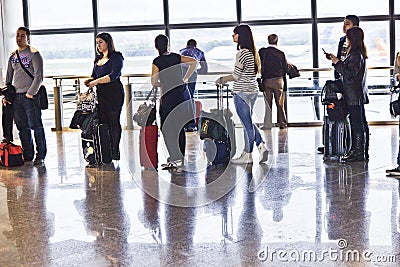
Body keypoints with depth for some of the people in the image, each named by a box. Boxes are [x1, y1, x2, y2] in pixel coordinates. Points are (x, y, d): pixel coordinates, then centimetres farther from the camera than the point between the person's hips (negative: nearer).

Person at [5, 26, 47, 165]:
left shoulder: (34, 54, -3)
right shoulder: (13, 56, 16)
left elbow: (38, 76, -9)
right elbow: (8, 77, 21)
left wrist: (30, 93, -14)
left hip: (30, 96, -6)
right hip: (15, 97, 6)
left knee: (36, 126, -5)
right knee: (22, 128, 8)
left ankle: (41, 155, 1)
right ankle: (27, 156, 15)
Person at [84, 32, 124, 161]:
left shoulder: (116, 57, -3)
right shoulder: (98, 58, 20)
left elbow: (114, 75, -14)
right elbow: (94, 75, 24)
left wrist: (96, 82, -18)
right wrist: (89, 80, 1)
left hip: (114, 93, -7)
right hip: (101, 94, 7)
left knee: (114, 122, -6)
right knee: (102, 122, 1)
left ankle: (115, 153, -1)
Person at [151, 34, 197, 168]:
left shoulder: (157, 62, -6)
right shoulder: (176, 57, 6)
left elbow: (154, 82, -7)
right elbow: (194, 62, 8)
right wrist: (185, 78, 11)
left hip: (168, 96, -5)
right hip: (181, 93, 5)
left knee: (167, 127, 0)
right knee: (180, 126, 13)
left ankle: (176, 158, -7)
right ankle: (181, 156, 19)